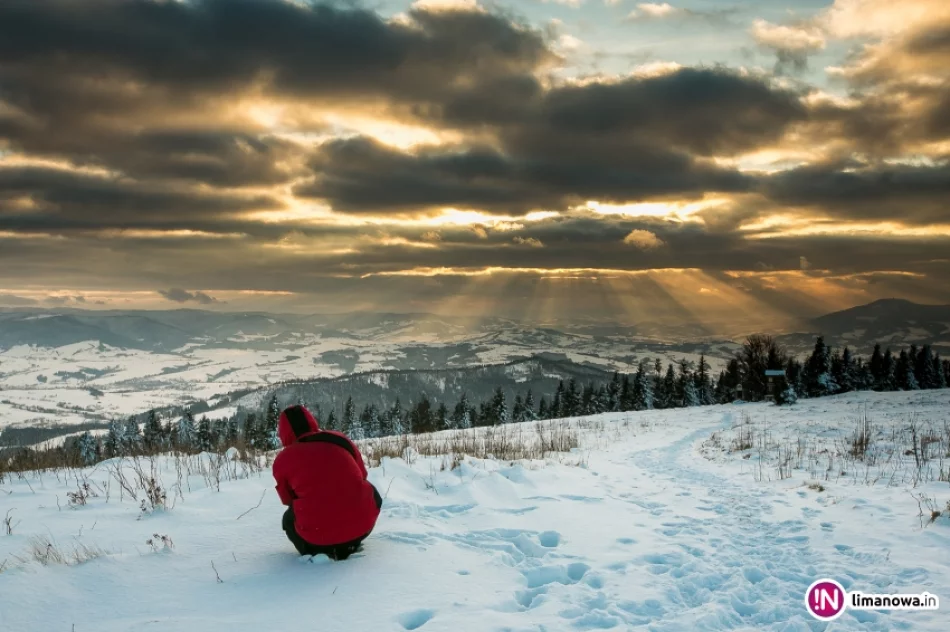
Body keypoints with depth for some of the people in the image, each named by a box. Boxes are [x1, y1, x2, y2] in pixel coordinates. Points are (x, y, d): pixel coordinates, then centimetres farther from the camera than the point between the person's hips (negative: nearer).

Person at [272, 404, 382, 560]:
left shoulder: (283, 459, 3)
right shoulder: (340, 439, 8)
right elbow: (362, 475, 21)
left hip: (316, 533, -1)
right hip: (361, 523, 1)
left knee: (289, 518, 33)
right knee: (372, 493, 34)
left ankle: (318, 550, 6)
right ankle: (348, 545, 16)